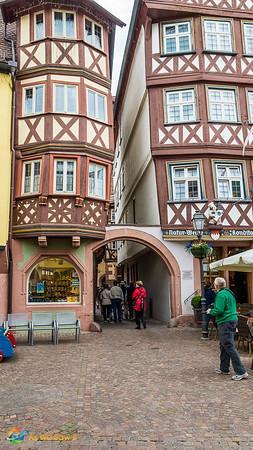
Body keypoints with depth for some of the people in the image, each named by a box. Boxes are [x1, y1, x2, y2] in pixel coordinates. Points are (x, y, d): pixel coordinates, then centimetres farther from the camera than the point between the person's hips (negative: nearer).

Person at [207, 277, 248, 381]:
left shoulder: (221, 294, -15)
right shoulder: (229, 293, 15)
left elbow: (219, 310, -21)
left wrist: (210, 311, -2)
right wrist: (213, 309, 19)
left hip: (225, 323, -10)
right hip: (232, 320, 10)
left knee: (229, 347, -8)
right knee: (223, 345, 19)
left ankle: (241, 372, -7)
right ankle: (224, 369, 27)